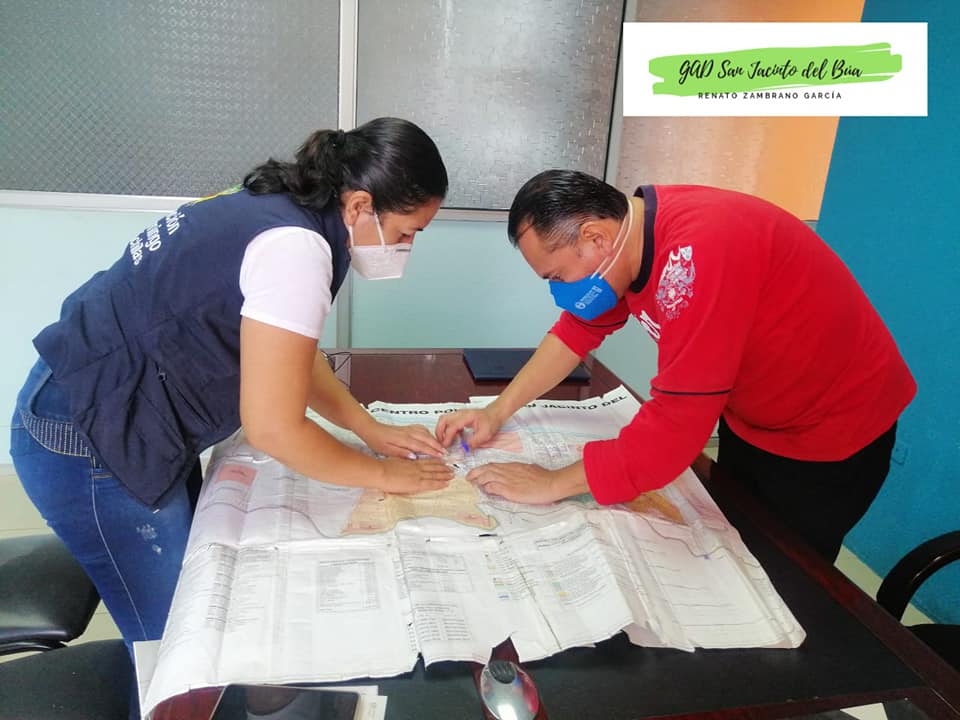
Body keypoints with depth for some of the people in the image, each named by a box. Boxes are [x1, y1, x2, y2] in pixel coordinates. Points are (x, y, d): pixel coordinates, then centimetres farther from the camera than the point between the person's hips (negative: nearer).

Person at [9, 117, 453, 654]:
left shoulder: (281, 208, 2)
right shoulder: (295, 248, -27)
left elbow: (292, 356, 11)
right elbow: (273, 427, -25)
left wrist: (373, 431, 6)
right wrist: (382, 475, -10)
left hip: (126, 421, 9)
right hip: (89, 445, -9)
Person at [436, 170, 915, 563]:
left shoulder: (697, 255, -39)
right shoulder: (626, 233, -11)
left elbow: (672, 429, -38)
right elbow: (578, 329, 2)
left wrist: (552, 484, -26)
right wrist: (497, 412, -4)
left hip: (830, 427, -7)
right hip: (748, 415, 8)